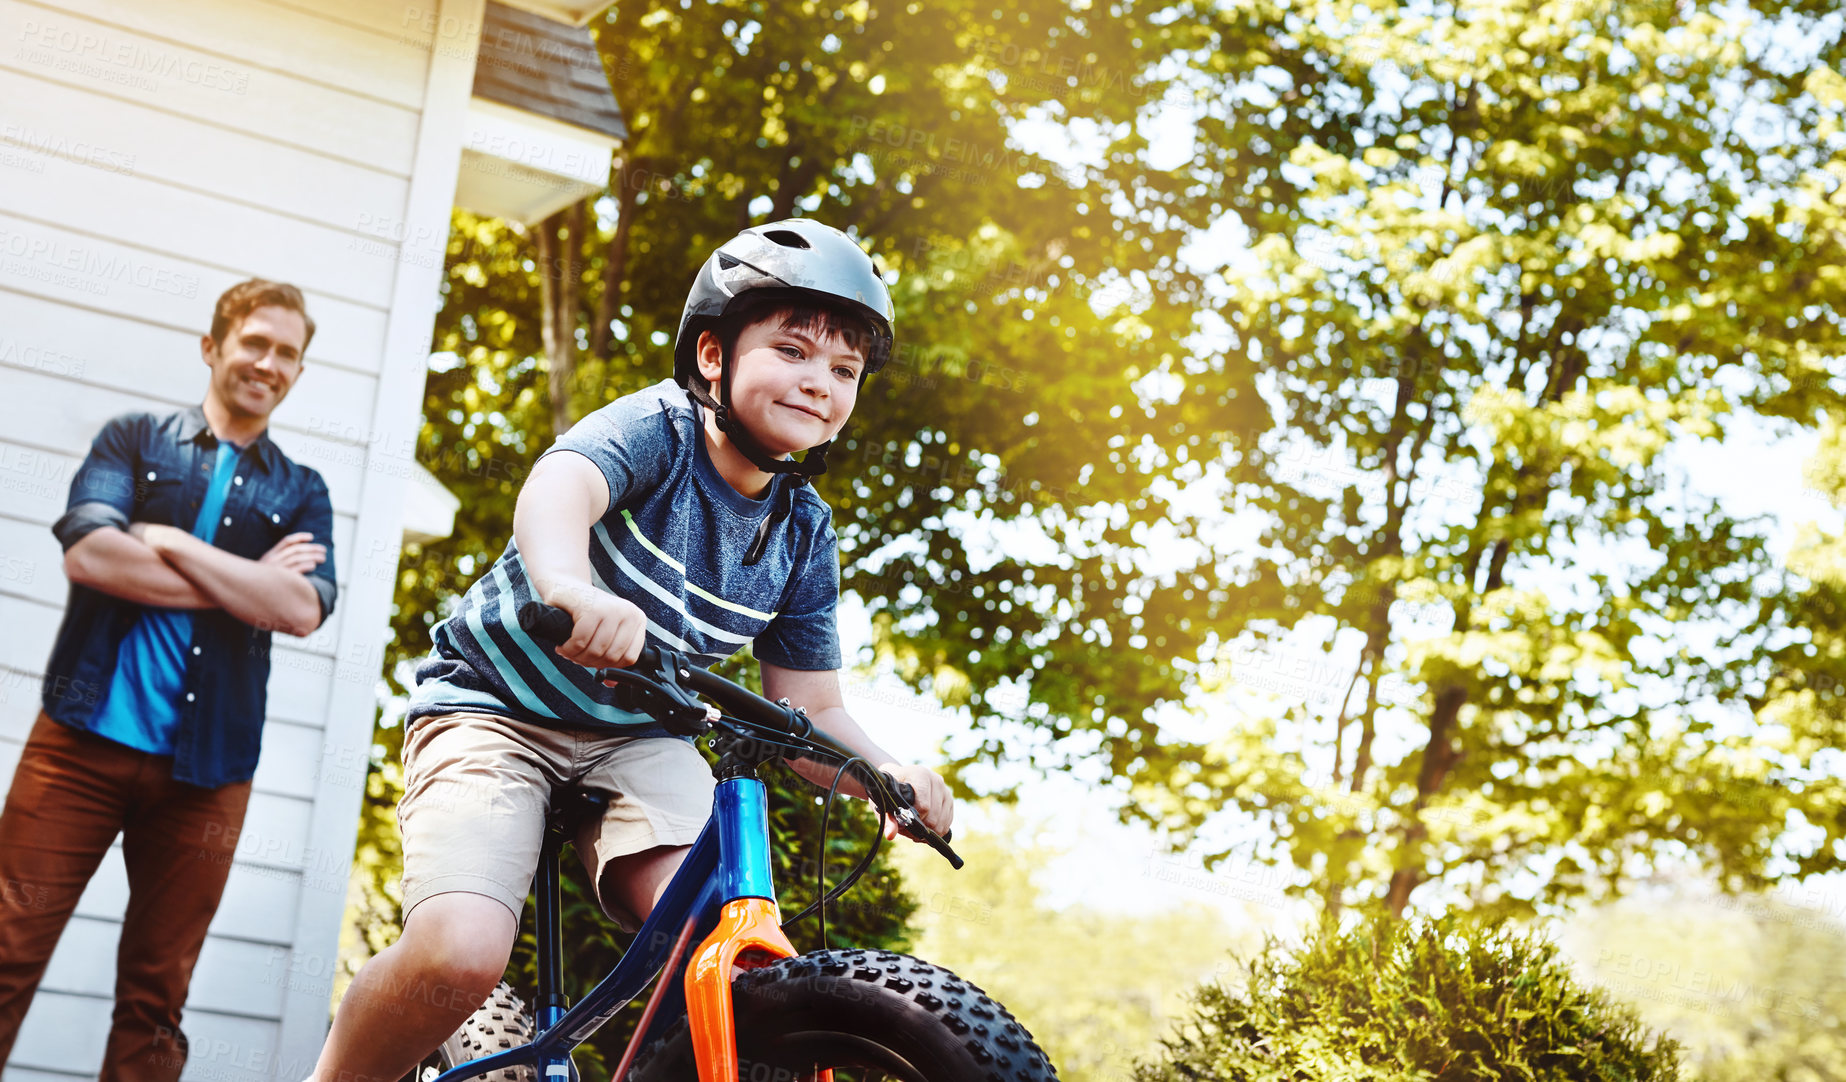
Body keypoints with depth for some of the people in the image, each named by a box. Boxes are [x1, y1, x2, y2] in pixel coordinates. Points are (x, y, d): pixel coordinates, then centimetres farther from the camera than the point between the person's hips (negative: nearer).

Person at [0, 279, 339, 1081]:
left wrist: (171, 542, -8)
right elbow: (89, 553, -9)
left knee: (156, 999, 5)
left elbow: (302, 609, -5)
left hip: (205, 766, 2)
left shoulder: (300, 493, 14)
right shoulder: (134, 440, 11)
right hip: (84, 738, -1)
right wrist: (243, 584, -6)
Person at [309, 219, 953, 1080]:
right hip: (496, 708, -4)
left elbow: (811, 710, 0)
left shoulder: (803, 535, -3)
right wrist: (569, 586, -65)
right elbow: (559, 485, -42)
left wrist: (887, 773, -23)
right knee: (461, 952, -26)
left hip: (636, 737, 5)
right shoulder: (660, 427, -19)